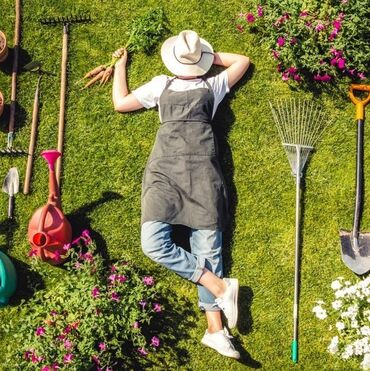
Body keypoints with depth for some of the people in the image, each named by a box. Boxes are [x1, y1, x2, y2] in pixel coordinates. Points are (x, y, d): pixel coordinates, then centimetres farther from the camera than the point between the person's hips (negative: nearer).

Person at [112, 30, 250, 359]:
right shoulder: (161, 85, 26)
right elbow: (120, 103, 28)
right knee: (153, 242, -22)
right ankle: (220, 286, -16)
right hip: (165, 171, 1)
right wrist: (120, 65, 36)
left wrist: (211, 55, 33)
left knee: (208, 246, -11)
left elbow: (243, 61, 34)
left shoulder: (212, 85, 24)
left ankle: (215, 328, -12)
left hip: (201, 171, -1)